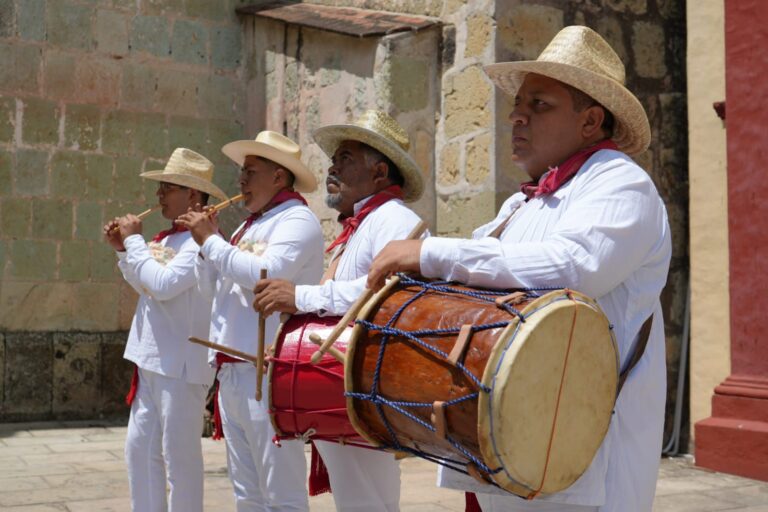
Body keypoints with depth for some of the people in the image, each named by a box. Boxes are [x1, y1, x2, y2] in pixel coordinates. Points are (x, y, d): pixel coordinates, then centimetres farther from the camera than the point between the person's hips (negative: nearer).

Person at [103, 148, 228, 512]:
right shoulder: (168, 238, 13)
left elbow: (163, 284, -25)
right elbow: (143, 285, 23)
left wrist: (134, 240, -13)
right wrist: (123, 249, 10)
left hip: (180, 363, -9)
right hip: (152, 359, 9)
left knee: (178, 455, -1)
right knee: (140, 449, 15)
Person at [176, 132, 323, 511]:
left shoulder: (297, 220, -7)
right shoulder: (251, 224, 20)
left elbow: (267, 274, -23)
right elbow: (211, 287, 23)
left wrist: (211, 240, -12)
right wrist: (205, 242, 8)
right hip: (231, 370, 9)